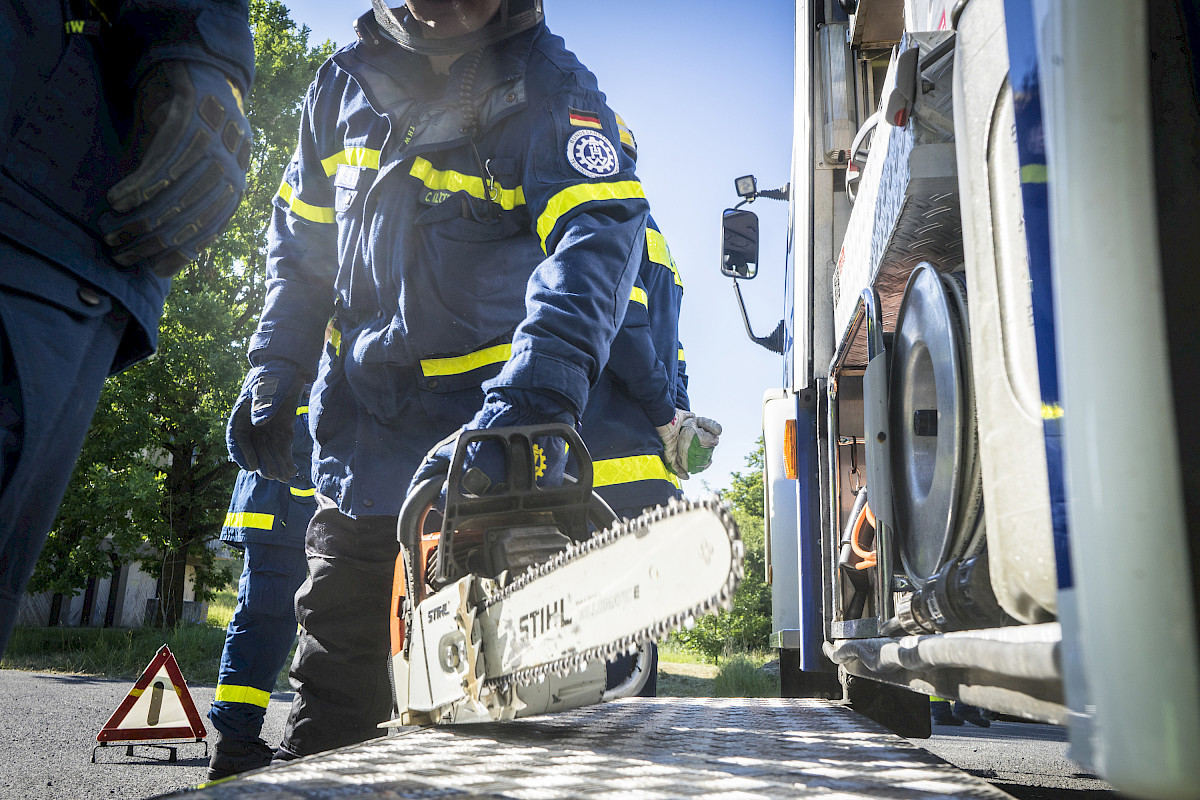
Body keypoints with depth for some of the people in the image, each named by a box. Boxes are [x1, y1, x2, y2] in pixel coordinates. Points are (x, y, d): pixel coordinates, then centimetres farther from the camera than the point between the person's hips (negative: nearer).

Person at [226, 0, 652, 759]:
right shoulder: (347, 81, 6)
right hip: (357, 433, 5)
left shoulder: (545, 85, -11)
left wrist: (533, 401, -44)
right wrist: (274, 369, 7)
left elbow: (597, 234, -29)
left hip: (473, 443, -4)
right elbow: (301, 238, 16)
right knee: (335, 679, 15)